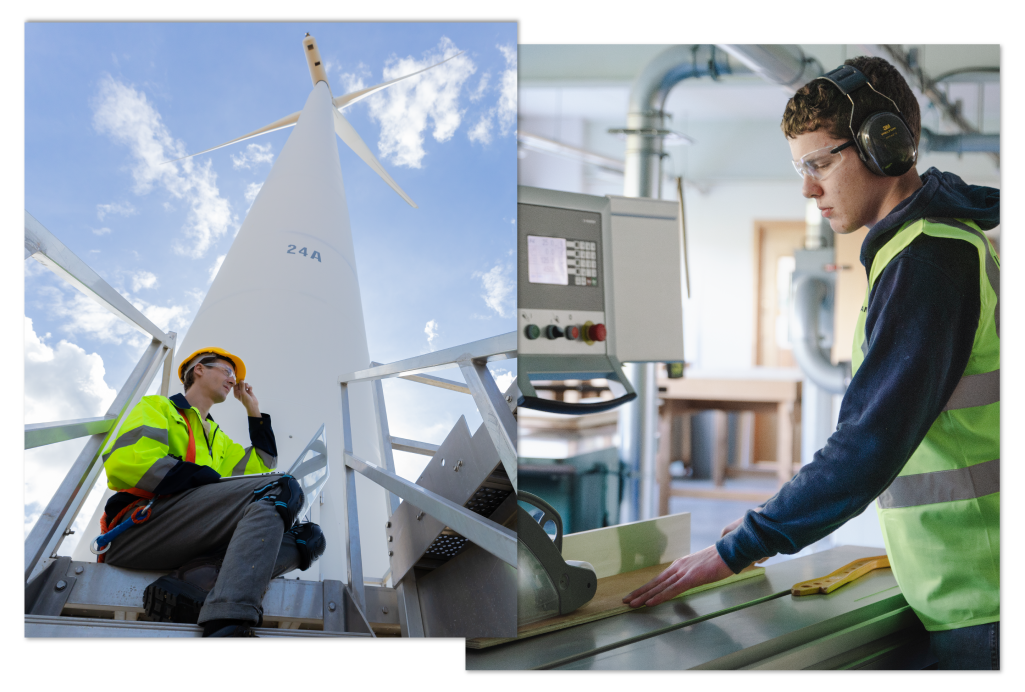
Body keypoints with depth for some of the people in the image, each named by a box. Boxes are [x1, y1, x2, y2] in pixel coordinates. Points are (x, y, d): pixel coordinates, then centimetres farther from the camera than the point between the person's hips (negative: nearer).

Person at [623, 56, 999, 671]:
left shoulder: (929, 257, -16)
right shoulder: (948, 240, 16)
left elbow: (873, 441, -23)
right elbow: (879, 426, 22)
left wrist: (736, 550, -19)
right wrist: (776, 522, 19)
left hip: (977, 604, -9)